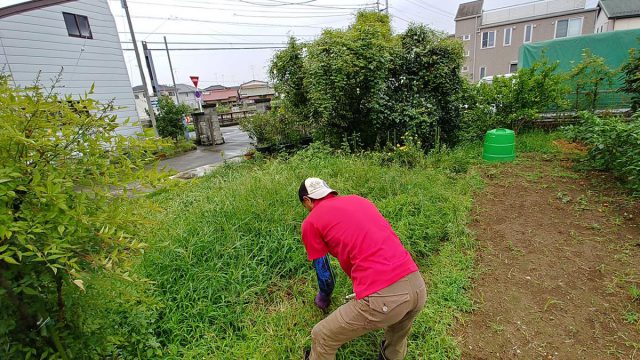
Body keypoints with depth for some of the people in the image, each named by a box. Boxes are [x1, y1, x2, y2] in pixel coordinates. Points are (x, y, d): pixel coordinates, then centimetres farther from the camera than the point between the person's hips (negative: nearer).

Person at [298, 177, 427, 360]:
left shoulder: (311, 222, 4)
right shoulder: (358, 199, 21)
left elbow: (323, 272, 13)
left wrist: (323, 299, 36)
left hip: (382, 298, -7)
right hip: (418, 286, 7)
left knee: (322, 337, 19)